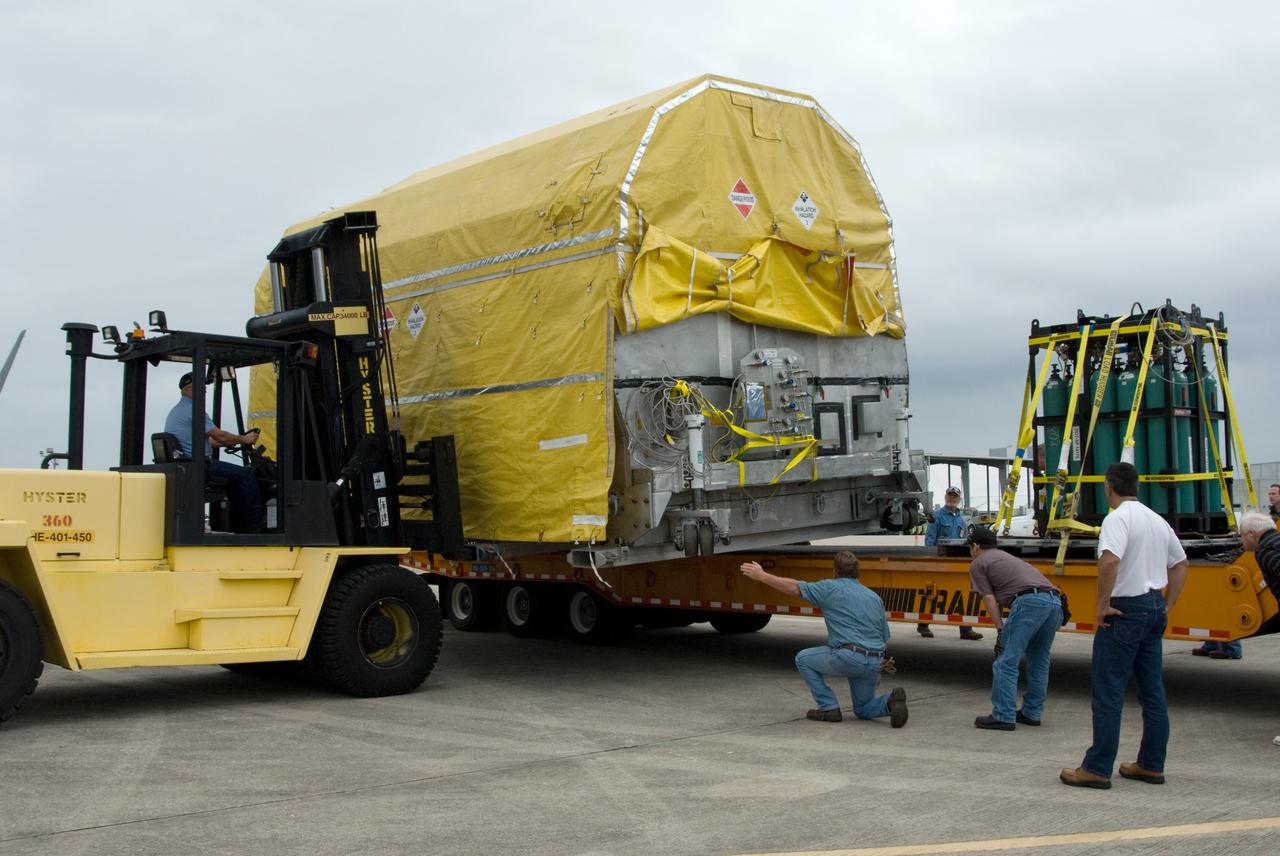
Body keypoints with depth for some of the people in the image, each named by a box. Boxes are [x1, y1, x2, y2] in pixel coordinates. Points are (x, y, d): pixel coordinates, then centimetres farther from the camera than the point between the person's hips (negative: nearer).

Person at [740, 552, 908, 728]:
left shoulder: (831, 588, 2)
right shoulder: (875, 597, 18)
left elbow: (794, 588, 2)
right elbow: (885, 639, 20)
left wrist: (762, 576, 10)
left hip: (848, 658, -6)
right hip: (875, 663, 6)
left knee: (803, 659, 19)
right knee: (863, 710, 26)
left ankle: (829, 708, 11)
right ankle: (890, 700, -6)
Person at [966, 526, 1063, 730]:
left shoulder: (978, 564, 14)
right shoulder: (1005, 556, 37)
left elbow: (990, 600, 4)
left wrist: (1000, 631, 5)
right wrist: (1005, 630, 35)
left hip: (1029, 602, -8)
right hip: (1054, 601, 8)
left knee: (1006, 662, -2)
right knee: (1038, 662, 19)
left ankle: (1003, 717, -3)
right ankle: (1031, 713, 24)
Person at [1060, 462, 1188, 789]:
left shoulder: (1117, 519, -14)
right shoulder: (1157, 520, 13)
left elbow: (1110, 561, -31)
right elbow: (1180, 564, 21)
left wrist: (1102, 607, -22)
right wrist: (1166, 607, 19)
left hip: (1126, 610, -9)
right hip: (1155, 608, 9)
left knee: (1108, 691, -4)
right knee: (1152, 691, 13)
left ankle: (1097, 769, -1)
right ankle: (1151, 765, 20)